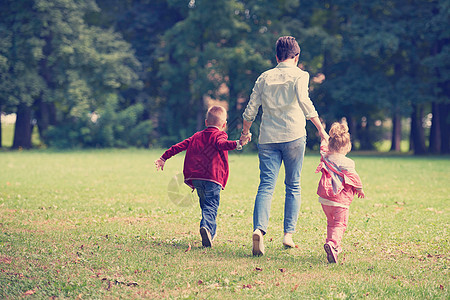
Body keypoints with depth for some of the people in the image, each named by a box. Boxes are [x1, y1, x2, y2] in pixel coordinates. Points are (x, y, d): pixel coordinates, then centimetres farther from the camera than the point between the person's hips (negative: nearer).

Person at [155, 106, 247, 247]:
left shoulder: (197, 136, 22)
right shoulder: (219, 135, 4)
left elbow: (180, 146, 21)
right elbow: (222, 144, -19)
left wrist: (163, 158, 27)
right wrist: (237, 144, -35)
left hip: (195, 177, 6)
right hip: (213, 177, -6)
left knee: (205, 203, 19)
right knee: (211, 205, -11)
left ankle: (211, 232, 18)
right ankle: (206, 226, -36)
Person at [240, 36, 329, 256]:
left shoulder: (264, 77, 14)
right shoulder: (299, 75, 3)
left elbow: (250, 110, 13)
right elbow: (304, 101, -16)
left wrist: (245, 132, 29)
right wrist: (320, 129, -15)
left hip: (268, 138, 2)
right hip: (293, 136, -2)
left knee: (266, 185, -4)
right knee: (293, 186, 10)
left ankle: (259, 229, -25)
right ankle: (288, 234, 6)